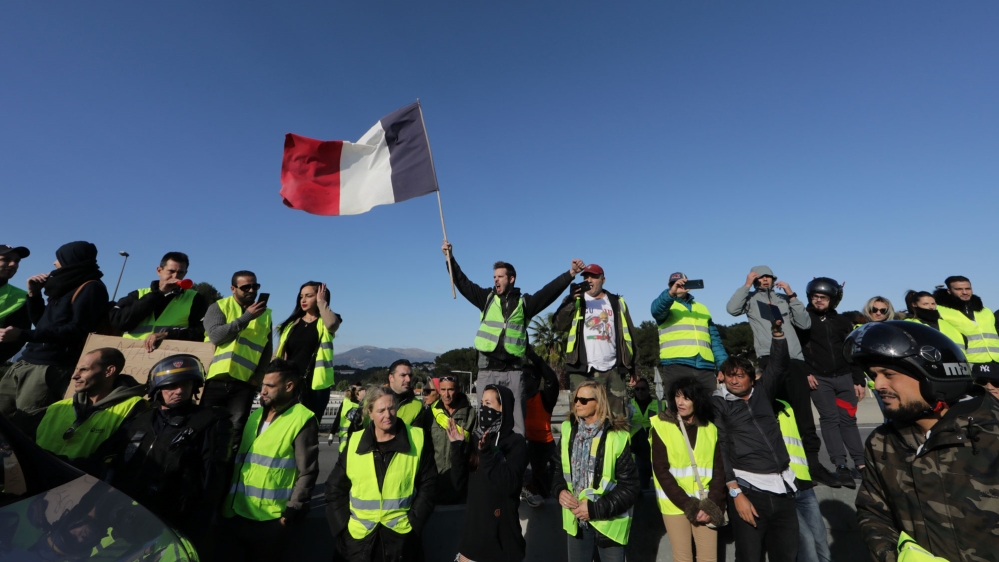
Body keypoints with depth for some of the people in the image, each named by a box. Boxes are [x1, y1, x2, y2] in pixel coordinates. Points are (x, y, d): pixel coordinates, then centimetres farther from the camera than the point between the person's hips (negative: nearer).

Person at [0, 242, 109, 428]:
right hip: (25, 362, 9)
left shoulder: (91, 288, -10)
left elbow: (77, 331, -19)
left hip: (51, 368, -9)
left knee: (20, 427, -8)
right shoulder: (66, 287, 18)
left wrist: (23, 335, -18)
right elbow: (42, 324, 26)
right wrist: (34, 294, 15)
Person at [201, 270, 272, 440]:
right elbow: (215, 335, -15)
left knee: (236, 431, 3)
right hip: (215, 379, -1)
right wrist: (246, 317, -18)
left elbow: (267, 349, 7)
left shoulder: (265, 314, 8)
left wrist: (258, 376, -3)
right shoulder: (219, 307, 3)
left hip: (244, 383, 1)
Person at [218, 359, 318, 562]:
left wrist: (290, 513, -16)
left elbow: (307, 473, -15)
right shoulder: (255, 415, 10)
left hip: (269, 521, -6)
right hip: (233, 514, 6)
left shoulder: (302, 420, -15)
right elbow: (237, 459, 15)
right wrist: (226, 502, 11)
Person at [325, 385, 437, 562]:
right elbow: (335, 488, 5)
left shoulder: (417, 439, -9)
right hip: (359, 536, 2)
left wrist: (414, 521, -8)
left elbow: (428, 484, -3)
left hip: (401, 534, -1)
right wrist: (343, 524, -1)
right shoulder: (354, 442, -4)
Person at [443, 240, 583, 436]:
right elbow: (463, 283, 8)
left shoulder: (524, 302, 5)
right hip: (488, 369, 1)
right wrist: (450, 258, 2)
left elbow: (549, 291, -3)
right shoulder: (487, 298, 9)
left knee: (516, 418, 6)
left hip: (513, 370, -1)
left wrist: (571, 273, -12)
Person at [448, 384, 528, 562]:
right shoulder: (476, 437, 0)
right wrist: (457, 447, -15)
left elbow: (510, 485, -24)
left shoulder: (515, 442, -13)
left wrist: (488, 453, -32)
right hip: (472, 524, 5)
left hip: (501, 528, -4)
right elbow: (460, 483, -3)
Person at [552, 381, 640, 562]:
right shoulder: (568, 431, -3)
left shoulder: (617, 438, -19)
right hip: (576, 520, 4)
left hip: (608, 522, -4)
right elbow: (558, 469, 8)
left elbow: (631, 487, -15)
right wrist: (560, 490, -11)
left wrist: (596, 509, -18)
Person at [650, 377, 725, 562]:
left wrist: (712, 505, -8)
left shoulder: (710, 429, 3)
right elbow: (661, 470, -9)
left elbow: (719, 470, 2)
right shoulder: (661, 426, -7)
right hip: (675, 504, -2)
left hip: (706, 504, 3)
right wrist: (687, 505, -14)